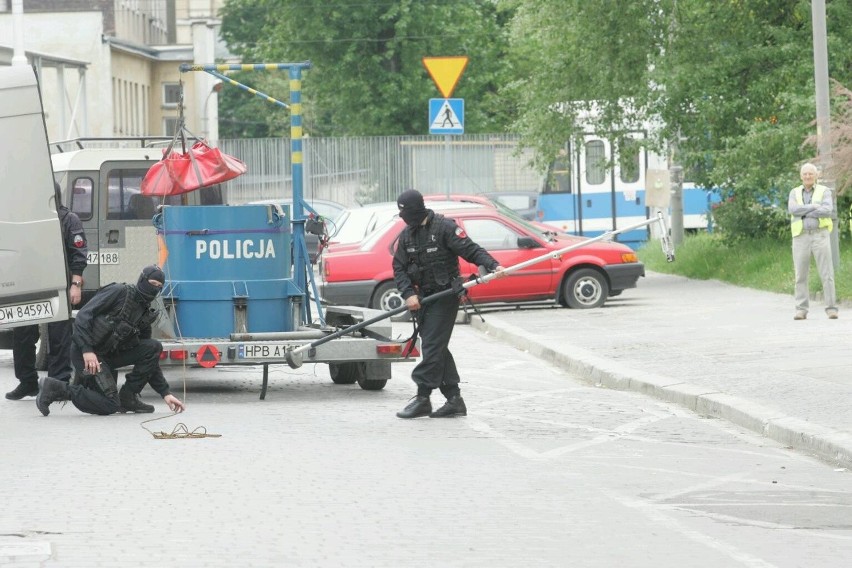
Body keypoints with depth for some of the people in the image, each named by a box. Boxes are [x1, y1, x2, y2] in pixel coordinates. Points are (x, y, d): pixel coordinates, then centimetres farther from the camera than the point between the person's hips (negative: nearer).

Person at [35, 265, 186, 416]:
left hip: (108, 354, 8)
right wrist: (87, 350, -27)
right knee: (109, 405, -17)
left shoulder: (145, 314, 12)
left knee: (154, 347, -4)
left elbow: (151, 362, 15)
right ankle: (54, 389, -6)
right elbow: (83, 316, -18)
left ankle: (128, 397, 4)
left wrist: (165, 393, 6)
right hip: (85, 353, -8)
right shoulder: (119, 292, -9)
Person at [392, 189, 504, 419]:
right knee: (437, 348, 8)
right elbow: (399, 268, 9)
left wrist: (493, 266, -29)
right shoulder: (407, 235, 10)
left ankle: (423, 398, -11)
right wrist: (408, 294, -6)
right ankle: (454, 399, 12)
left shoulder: (444, 227, -11)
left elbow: (470, 250, -15)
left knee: (432, 347, -11)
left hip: (445, 296, -8)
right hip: (423, 297, 8)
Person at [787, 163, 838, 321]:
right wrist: (814, 207, -15)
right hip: (801, 237, 2)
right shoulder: (794, 193, 9)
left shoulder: (824, 192, 3)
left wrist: (804, 212, -13)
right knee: (801, 275, -1)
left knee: (827, 273, -7)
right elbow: (792, 210, -11)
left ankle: (831, 309, -5)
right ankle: (801, 310, 4)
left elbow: (827, 211, -15)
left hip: (820, 235, -2)